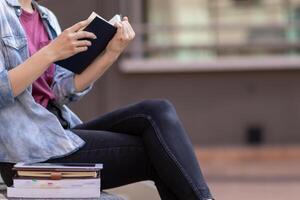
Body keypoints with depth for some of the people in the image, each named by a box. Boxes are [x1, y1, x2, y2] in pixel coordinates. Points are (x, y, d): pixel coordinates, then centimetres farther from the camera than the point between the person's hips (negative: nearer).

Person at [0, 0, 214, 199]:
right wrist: (51, 51, -21)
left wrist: (112, 53, -5)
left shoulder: (46, 18, 15)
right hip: (26, 152, -7)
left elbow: (63, 92, 6)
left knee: (159, 112, -14)